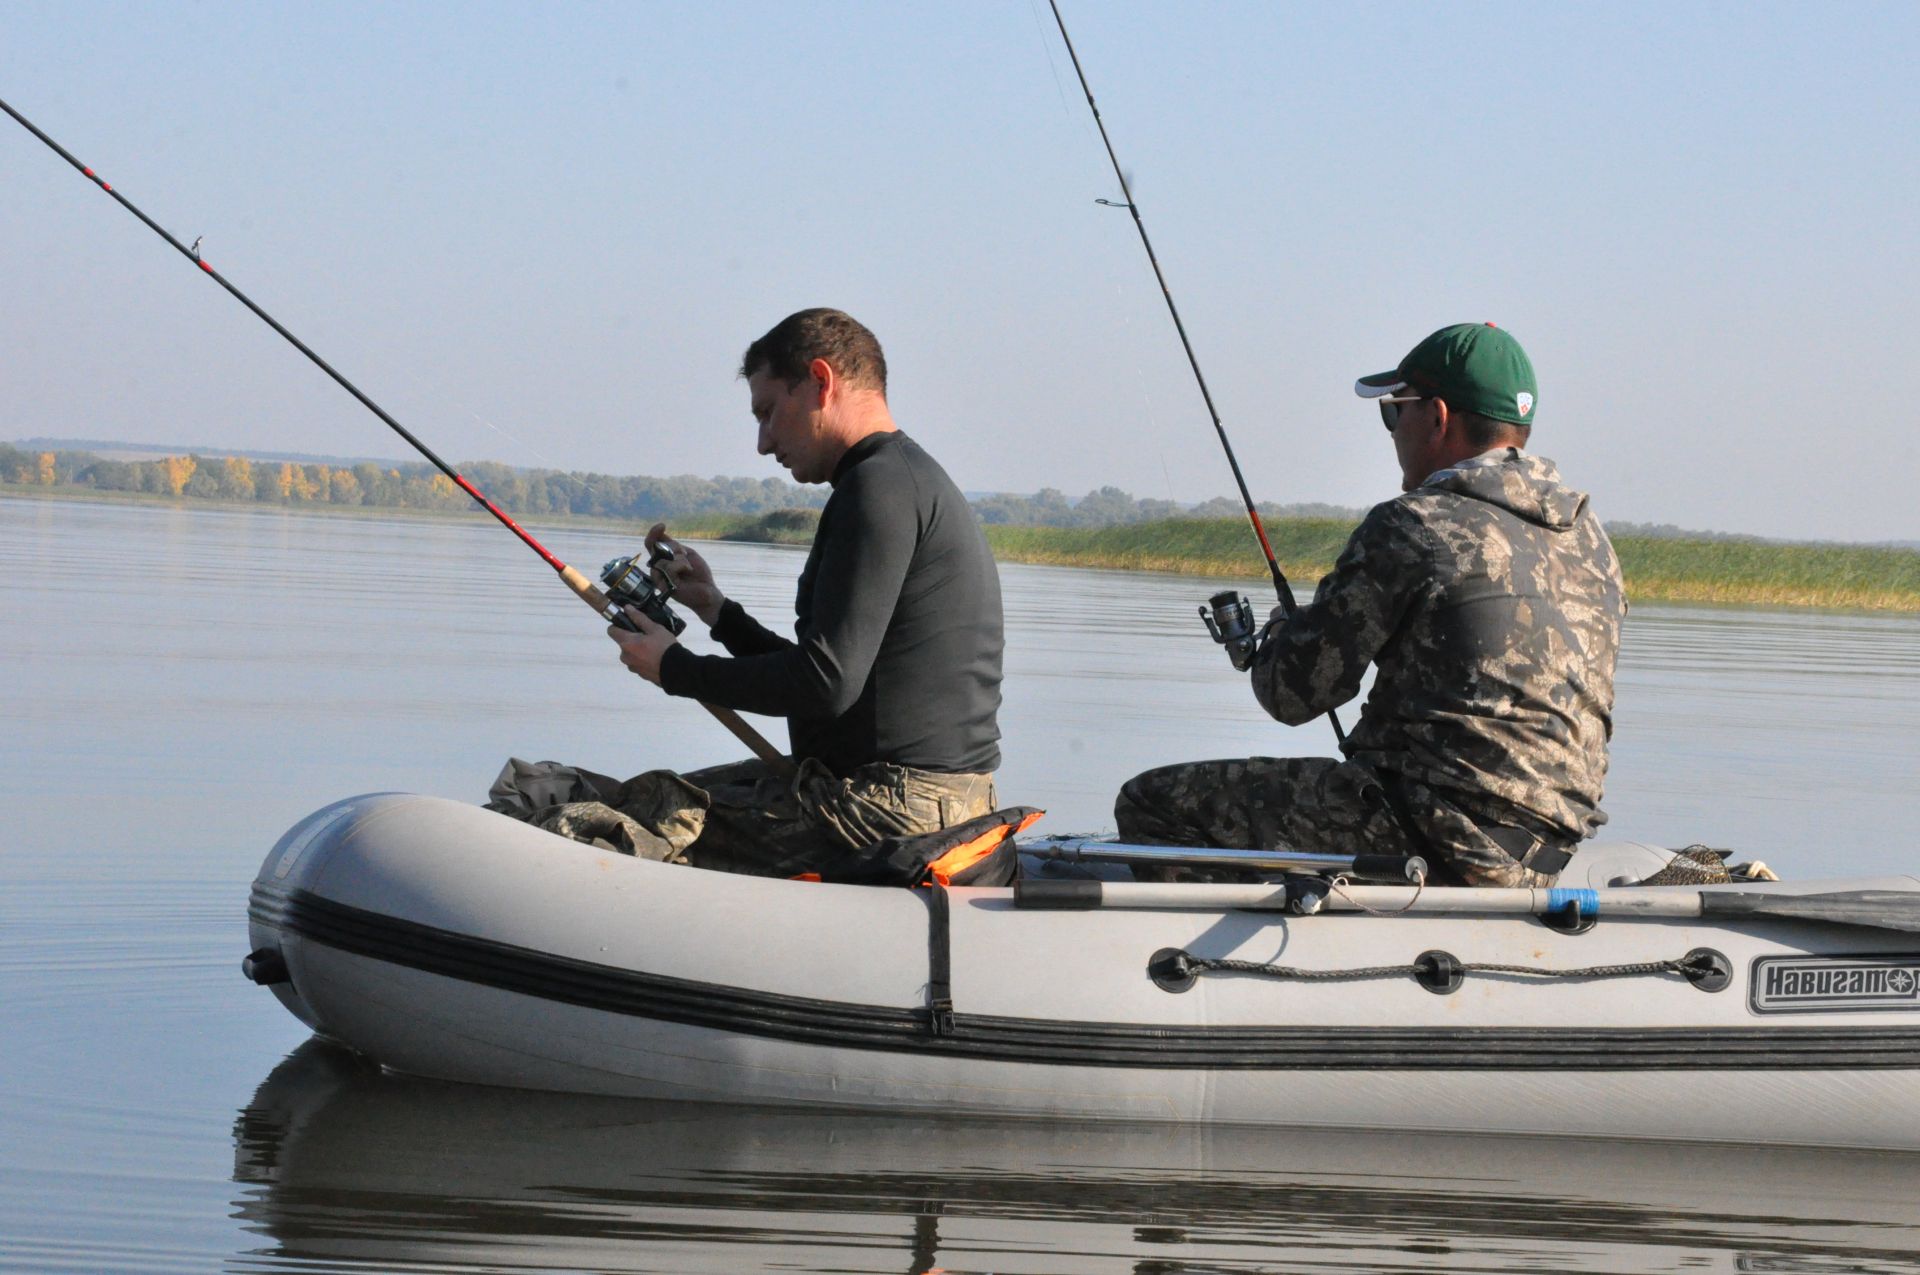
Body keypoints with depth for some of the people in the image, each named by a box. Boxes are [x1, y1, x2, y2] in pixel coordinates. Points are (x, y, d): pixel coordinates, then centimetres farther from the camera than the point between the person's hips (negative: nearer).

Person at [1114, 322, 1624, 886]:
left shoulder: (1413, 528, -11)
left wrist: (1281, 634, 17)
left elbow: (1291, 691, -6)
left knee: (1152, 804, -2)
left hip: (1435, 831, -9)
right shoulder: (1588, 537, 12)